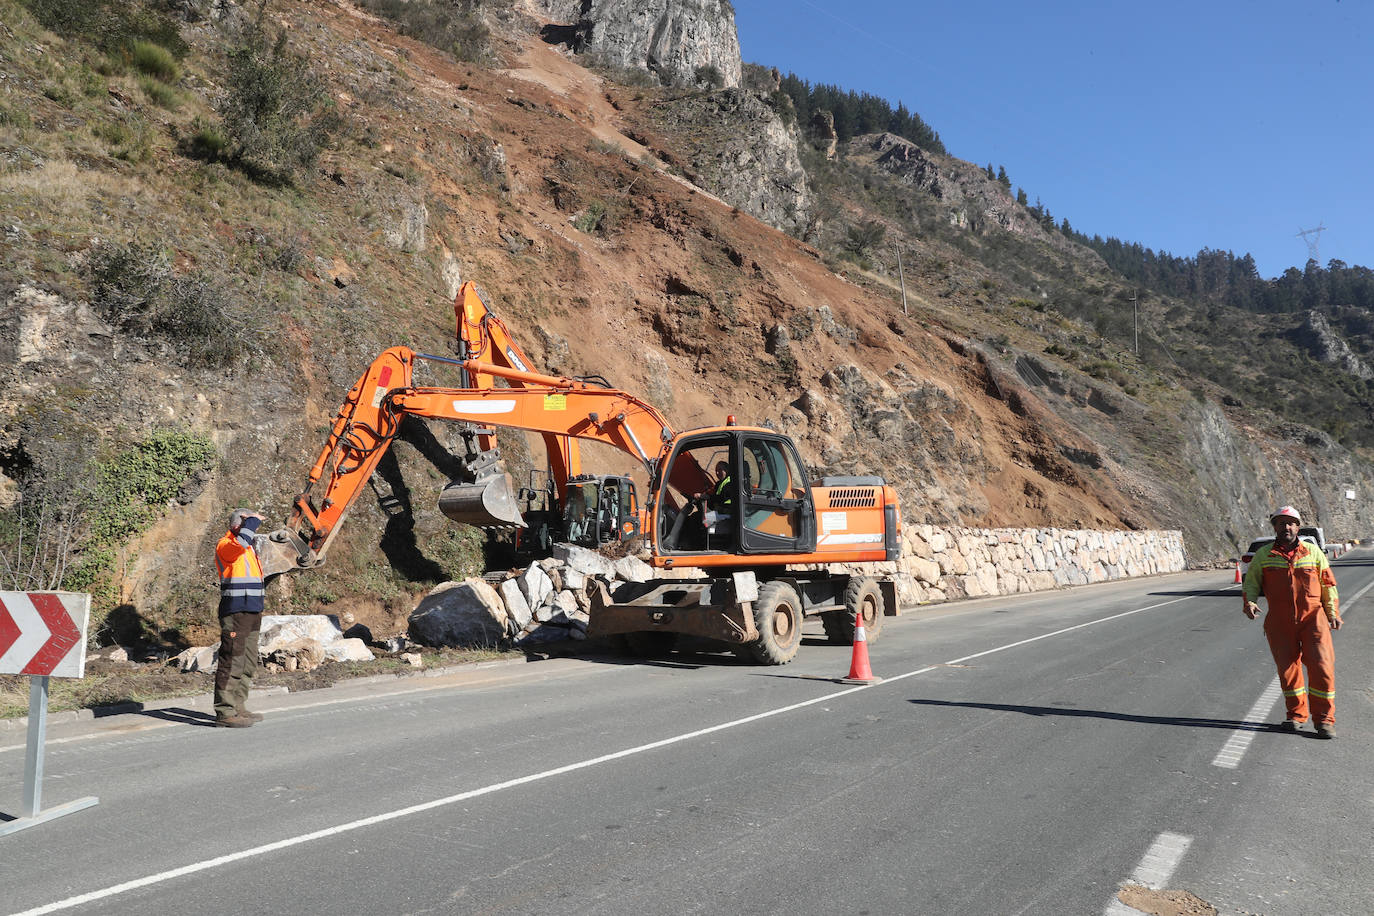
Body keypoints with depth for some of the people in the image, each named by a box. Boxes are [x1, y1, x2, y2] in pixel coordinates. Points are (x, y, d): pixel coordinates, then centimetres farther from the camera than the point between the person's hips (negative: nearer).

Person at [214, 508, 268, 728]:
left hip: (252, 611, 10)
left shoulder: (249, 548, 21)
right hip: (235, 611, -10)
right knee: (232, 662, -10)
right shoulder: (225, 545, -7)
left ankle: (237, 708, 20)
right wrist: (252, 520, -18)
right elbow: (240, 542, -31)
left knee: (249, 664, 13)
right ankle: (224, 712, -7)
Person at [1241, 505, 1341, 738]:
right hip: (1280, 622, 0)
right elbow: (1250, 581, 7)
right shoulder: (1263, 554, 5)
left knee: (1321, 666, -7)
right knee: (1287, 667, 6)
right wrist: (1249, 602, -11)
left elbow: (1327, 583, 13)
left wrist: (1332, 612, 6)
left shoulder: (1313, 552, 7)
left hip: (1312, 617, 0)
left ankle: (1324, 719, 5)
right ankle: (1296, 714, 22)